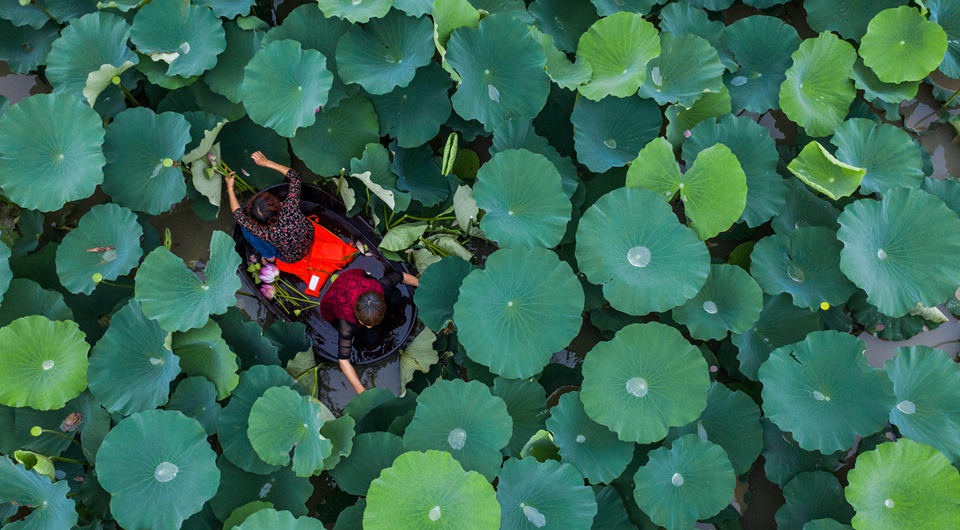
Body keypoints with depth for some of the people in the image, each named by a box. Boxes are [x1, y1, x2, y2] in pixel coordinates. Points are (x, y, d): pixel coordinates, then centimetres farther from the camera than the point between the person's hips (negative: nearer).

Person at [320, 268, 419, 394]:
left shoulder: (377, 287, -40)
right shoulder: (346, 320, -46)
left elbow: (401, 276, -19)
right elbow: (343, 360, -41)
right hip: (332, 309, -3)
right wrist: (361, 392, -45)